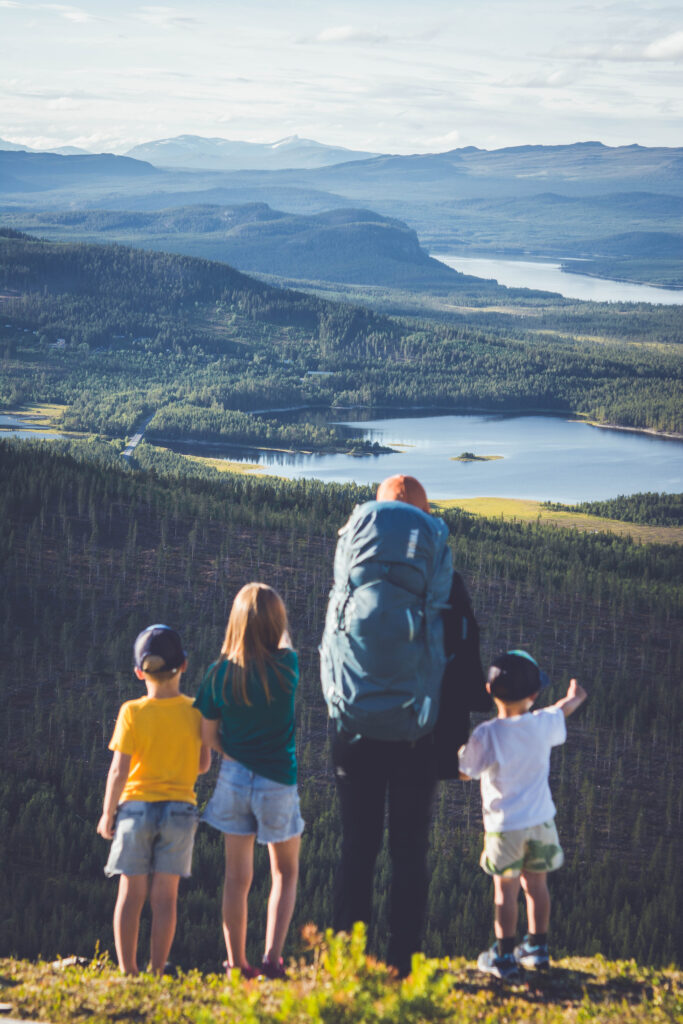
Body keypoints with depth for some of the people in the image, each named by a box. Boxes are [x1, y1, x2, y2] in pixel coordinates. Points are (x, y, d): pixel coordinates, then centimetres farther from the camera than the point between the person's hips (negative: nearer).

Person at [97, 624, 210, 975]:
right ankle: (158, 971, 6)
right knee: (165, 896, 5)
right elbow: (204, 764, 5)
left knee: (131, 894, 5)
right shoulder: (195, 711, -4)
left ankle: (127, 971, 6)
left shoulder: (132, 712, -9)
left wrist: (107, 813, 2)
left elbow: (119, 770, -10)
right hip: (180, 807, 1)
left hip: (136, 805, -1)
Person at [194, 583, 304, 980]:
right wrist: (276, 616, 30)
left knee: (237, 877, 10)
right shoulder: (286, 666, -10)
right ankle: (272, 958, 0)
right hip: (278, 782, -1)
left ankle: (237, 964, 11)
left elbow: (208, 735, -1)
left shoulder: (220, 673, -6)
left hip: (235, 779, 2)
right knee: (285, 873, 14)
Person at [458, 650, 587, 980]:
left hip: (504, 826, -4)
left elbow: (464, 771, -7)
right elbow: (560, 713, 18)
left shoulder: (486, 735, -18)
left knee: (505, 890, 4)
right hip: (541, 820, 4)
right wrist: (574, 698, 40)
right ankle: (537, 948, 29)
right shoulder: (543, 724, -6)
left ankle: (504, 958, 7)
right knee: (536, 884, 17)